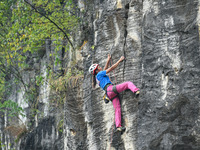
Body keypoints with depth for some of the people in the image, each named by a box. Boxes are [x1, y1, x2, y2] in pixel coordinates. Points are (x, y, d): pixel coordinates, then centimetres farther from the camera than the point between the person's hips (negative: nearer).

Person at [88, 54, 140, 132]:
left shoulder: (98, 77, 29)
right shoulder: (99, 74, 5)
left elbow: (105, 69, 45)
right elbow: (111, 68, 4)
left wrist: (108, 60, 51)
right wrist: (119, 61, 12)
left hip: (110, 95, 8)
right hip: (110, 88, -8)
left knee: (117, 109, -1)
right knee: (128, 83, -10)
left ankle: (118, 126, -11)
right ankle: (136, 91, -38)